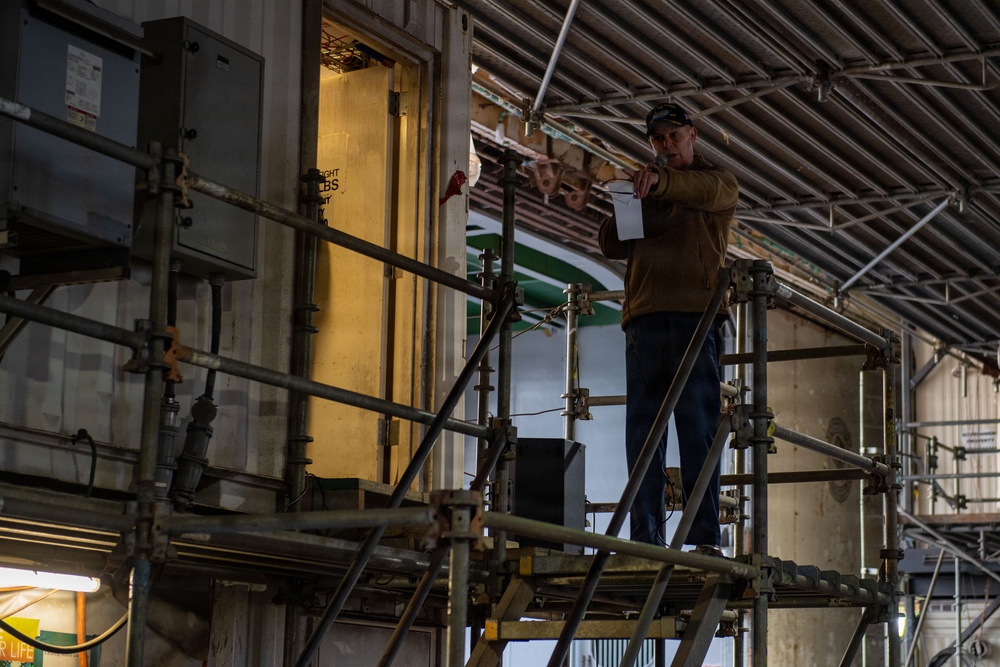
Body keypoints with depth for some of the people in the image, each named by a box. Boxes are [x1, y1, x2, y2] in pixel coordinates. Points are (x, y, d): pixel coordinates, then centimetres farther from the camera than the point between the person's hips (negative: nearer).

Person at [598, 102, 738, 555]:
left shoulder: (719, 183, 15)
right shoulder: (640, 190, 28)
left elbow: (707, 192, -11)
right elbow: (611, 245, 16)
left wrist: (660, 181, -31)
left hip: (696, 314, -4)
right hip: (645, 315, 4)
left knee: (698, 427, -10)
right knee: (643, 429, -1)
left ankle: (705, 538, -14)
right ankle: (645, 536, -2)